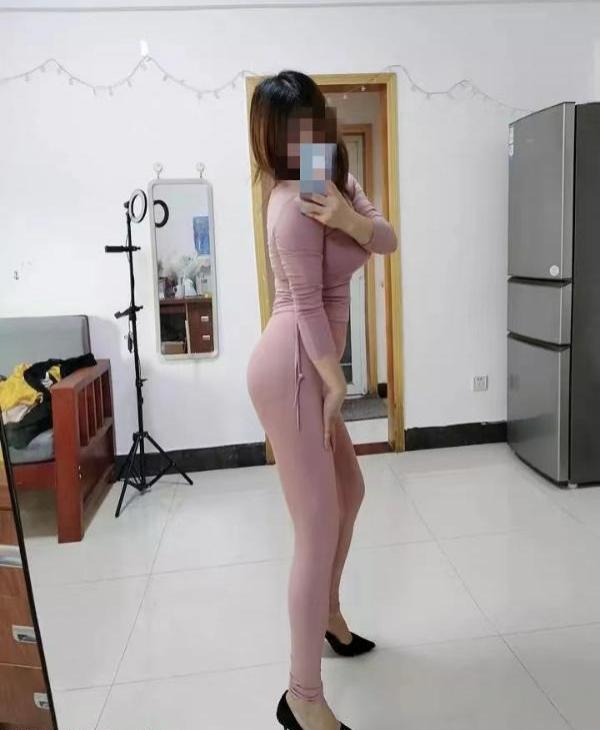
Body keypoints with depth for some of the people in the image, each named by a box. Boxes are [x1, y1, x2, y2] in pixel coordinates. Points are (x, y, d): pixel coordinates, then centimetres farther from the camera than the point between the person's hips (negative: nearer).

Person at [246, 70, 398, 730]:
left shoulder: (337, 180, 13)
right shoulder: (295, 203, -16)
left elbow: (388, 241, 1)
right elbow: (307, 305, -17)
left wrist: (349, 218, -19)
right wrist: (336, 384, -11)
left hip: (311, 367, 10)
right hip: (290, 369, -10)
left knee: (350, 490, 24)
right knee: (319, 529, -6)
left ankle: (327, 613, 45)